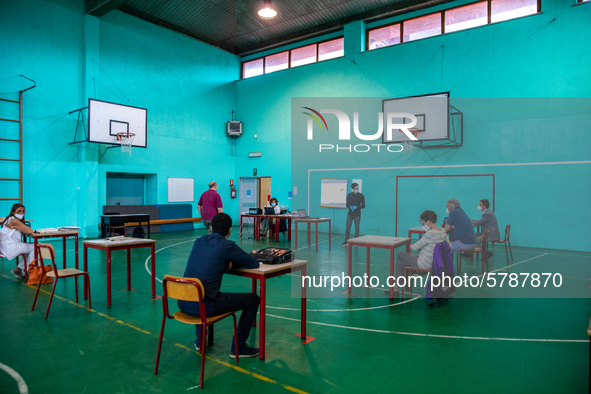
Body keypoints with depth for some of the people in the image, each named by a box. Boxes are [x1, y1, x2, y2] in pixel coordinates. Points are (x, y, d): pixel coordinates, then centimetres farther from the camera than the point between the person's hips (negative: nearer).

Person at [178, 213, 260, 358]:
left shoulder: (199, 241, 10)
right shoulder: (227, 246, -9)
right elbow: (255, 264, 2)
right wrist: (232, 262, 18)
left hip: (184, 303, 7)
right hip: (205, 306, -7)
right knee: (254, 299, 9)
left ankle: (200, 341, 43)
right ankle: (238, 347, 16)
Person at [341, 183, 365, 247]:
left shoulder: (361, 196, 0)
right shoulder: (349, 195, 4)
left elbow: (363, 205, 0)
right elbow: (347, 205, 1)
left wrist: (357, 207, -16)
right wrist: (351, 207, -21)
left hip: (357, 215, -1)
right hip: (350, 214, 1)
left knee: (357, 228, 1)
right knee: (348, 227, 0)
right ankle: (346, 241, 8)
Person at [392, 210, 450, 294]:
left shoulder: (430, 234, -26)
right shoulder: (442, 232, 1)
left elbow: (416, 247, -18)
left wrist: (410, 246, 5)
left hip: (424, 264, -9)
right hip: (433, 262, 9)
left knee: (400, 255, 11)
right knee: (400, 263, 18)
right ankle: (395, 288, 27)